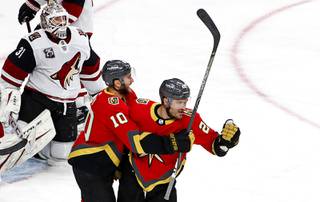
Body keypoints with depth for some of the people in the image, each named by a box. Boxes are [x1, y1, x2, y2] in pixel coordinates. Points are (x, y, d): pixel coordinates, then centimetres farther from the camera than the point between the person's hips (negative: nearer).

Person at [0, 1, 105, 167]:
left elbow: (90, 66, 15)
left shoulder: (81, 39, 1)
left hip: (66, 103, 5)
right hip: (37, 96, -5)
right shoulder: (33, 43, -16)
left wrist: (100, 93, 22)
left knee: (61, 152, 1)